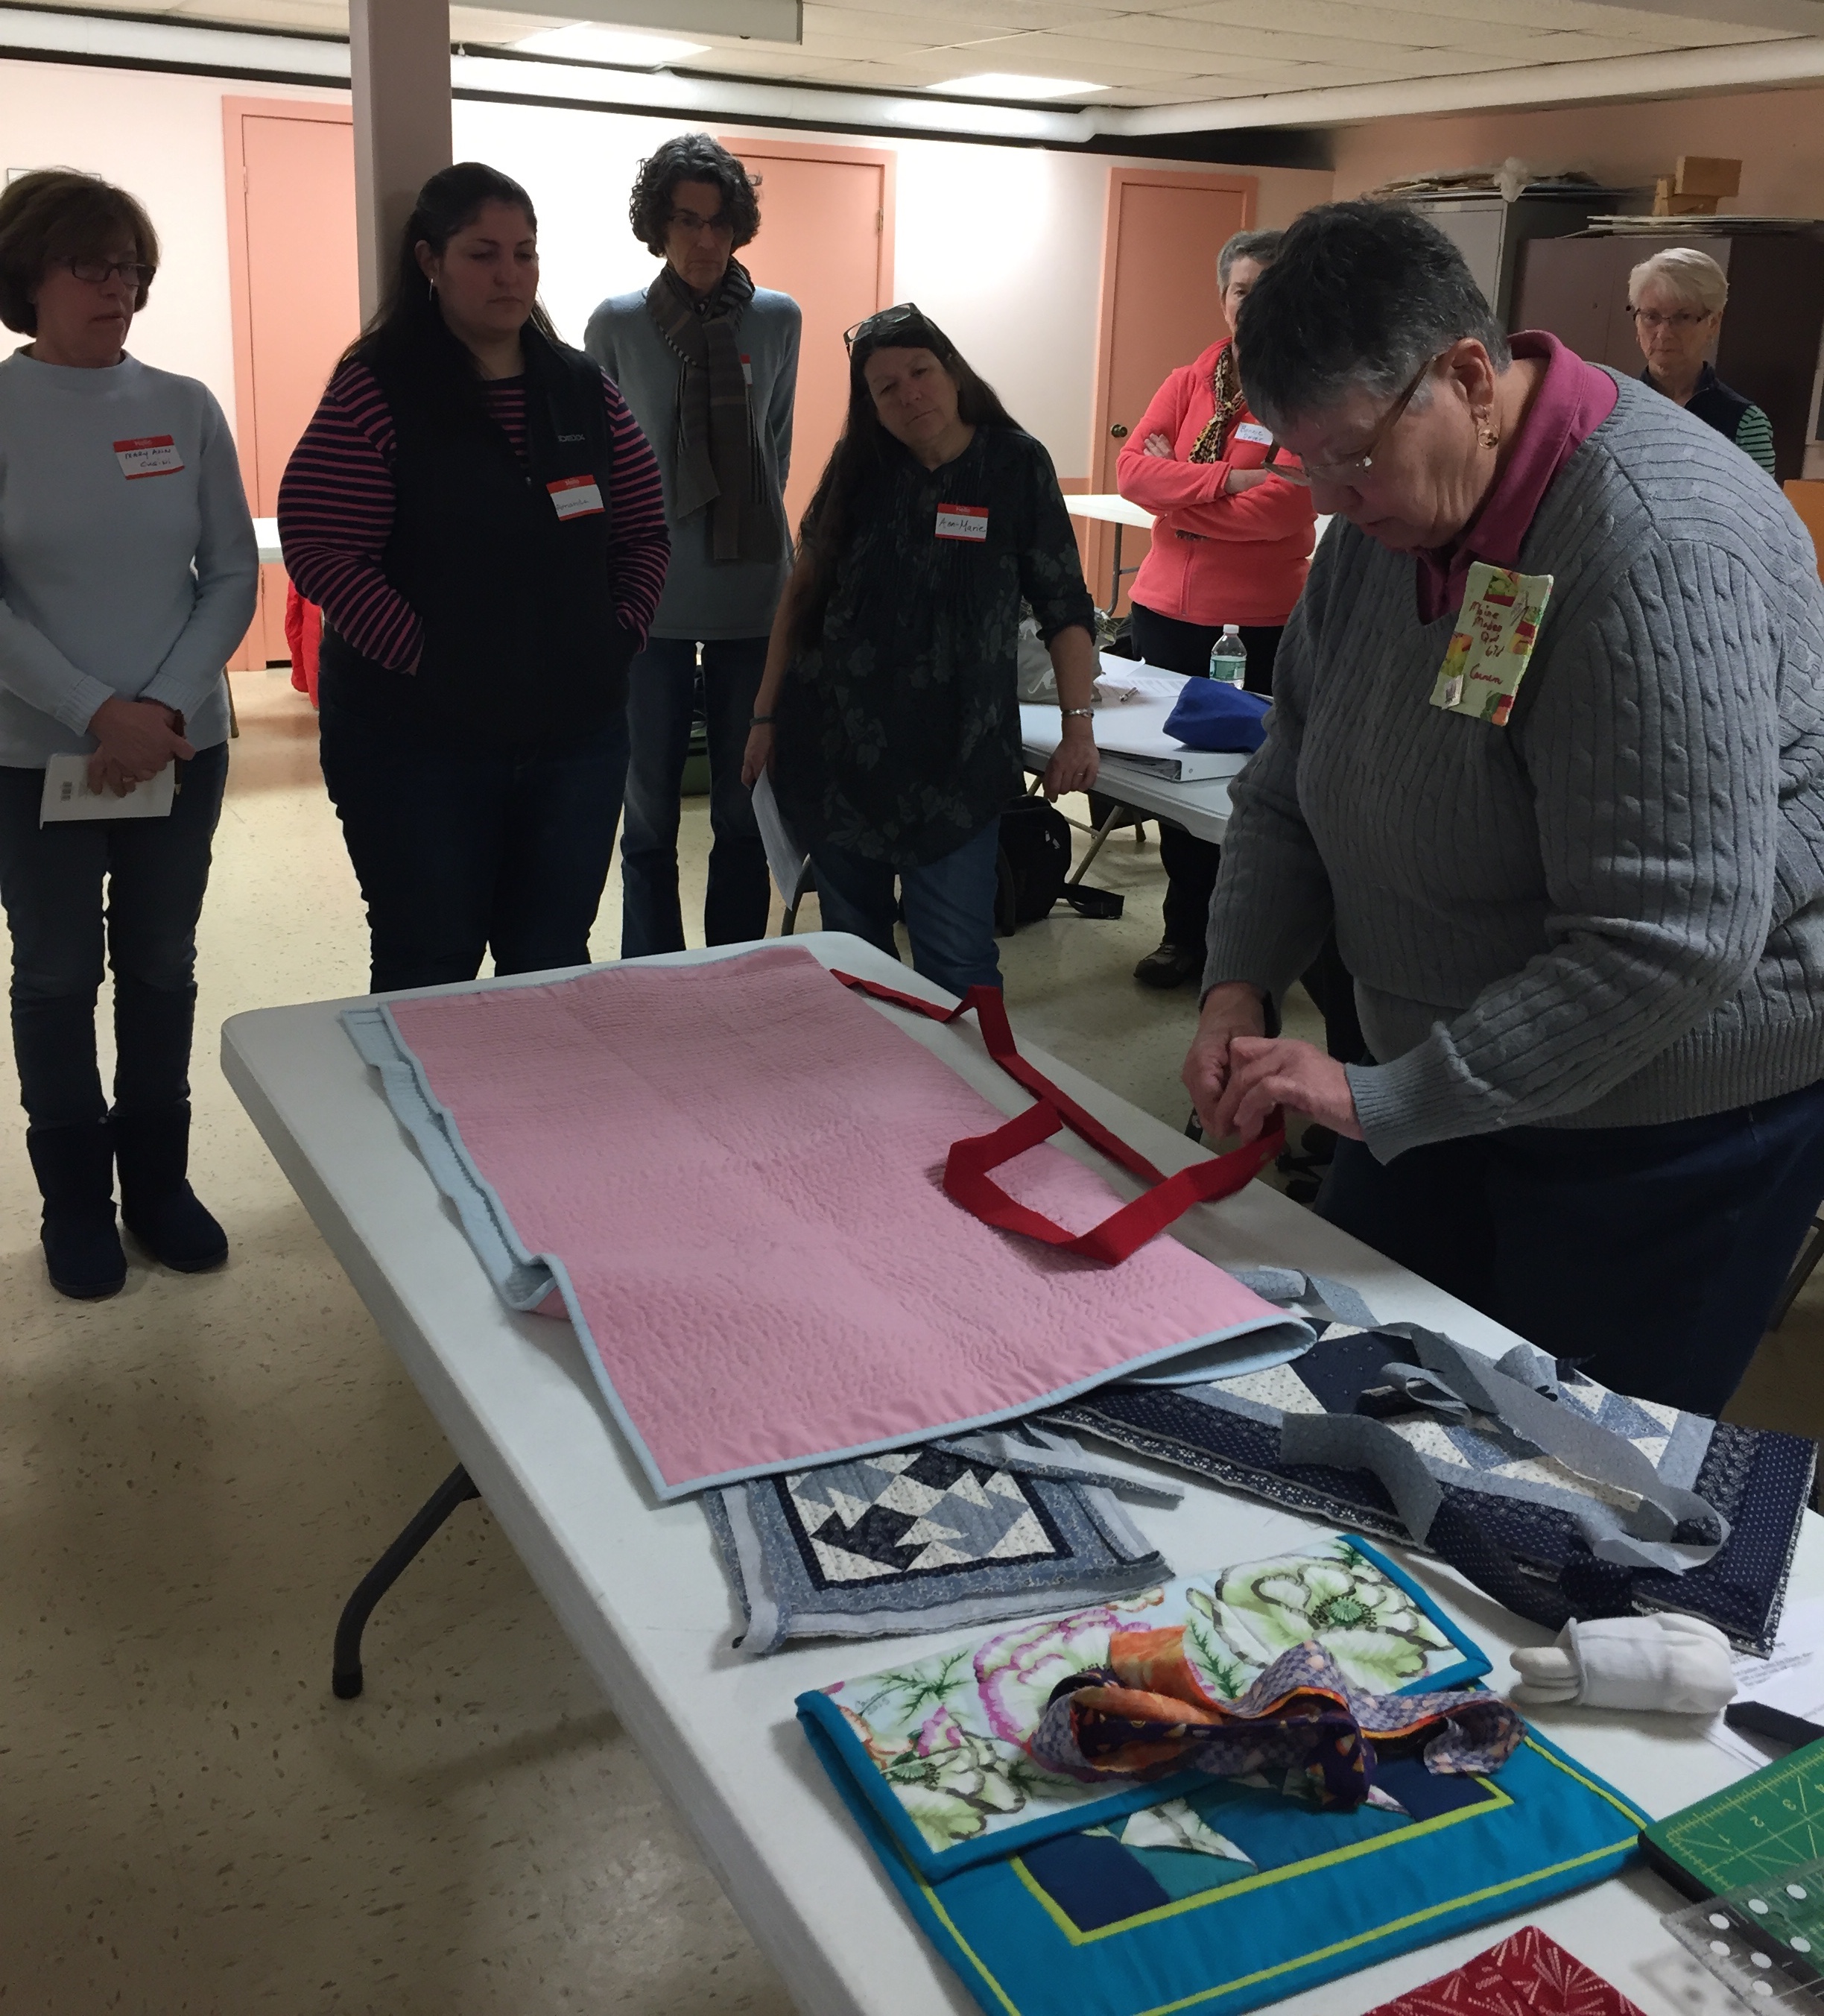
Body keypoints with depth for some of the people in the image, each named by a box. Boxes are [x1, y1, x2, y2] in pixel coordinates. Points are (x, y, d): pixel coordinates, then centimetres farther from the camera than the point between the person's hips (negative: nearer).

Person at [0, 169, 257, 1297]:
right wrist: (97, 711, -18)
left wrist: (168, 707, -11)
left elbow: (233, 573, 1)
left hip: (182, 743, 2)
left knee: (162, 964, 12)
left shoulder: (185, 409, 2)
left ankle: (158, 1178, 28)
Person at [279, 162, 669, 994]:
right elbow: (319, 551, -13)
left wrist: (620, 632, -1)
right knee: (431, 974, 6)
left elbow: (645, 530, 13)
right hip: (417, 739, -4)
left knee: (553, 966, 13)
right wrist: (422, 656, -17)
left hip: (576, 732, 4)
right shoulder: (378, 389, -7)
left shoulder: (584, 391, 8)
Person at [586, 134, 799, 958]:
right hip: (653, 596, -1)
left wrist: (755, 518, 13)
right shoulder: (618, 323, 1)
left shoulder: (777, 319, 4)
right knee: (650, 806, 3)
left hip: (755, 588, 1)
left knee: (744, 806, 8)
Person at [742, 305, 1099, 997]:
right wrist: (766, 715, 8)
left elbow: (1065, 608, -1)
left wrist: (1077, 726, -11)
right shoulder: (857, 467, 5)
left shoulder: (1015, 465, -2)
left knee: (956, 965, -7)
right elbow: (803, 594, 11)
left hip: (953, 759, -3)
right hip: (834, 751, 3)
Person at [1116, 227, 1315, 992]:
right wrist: (1227, 479, -16)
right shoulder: (1189, 381, 9)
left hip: (1263, 621, -5)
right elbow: (1132, 467, -5)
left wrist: (1178, 487, -9)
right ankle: (1188, 930, 28)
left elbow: (1283, 506, -18)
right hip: (1170, 607, 5)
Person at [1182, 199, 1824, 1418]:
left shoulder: (1662, 547, -27)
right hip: (1454, 1080, 8)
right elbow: (1289, 793, 6)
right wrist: (1238, 986, -10)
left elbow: (1670, 942, -30)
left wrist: (1382, 1101, -28)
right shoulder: (1384, 513, 0)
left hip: (1671, 1121, -7)